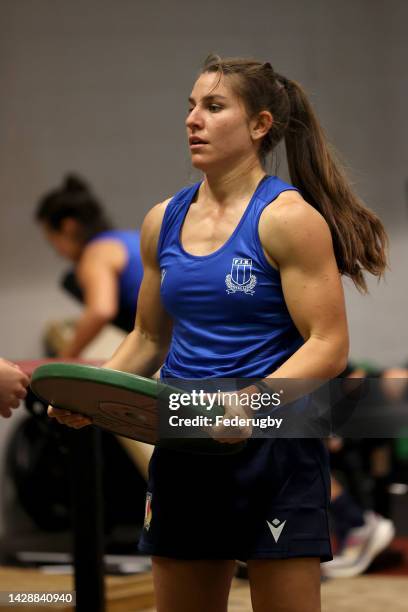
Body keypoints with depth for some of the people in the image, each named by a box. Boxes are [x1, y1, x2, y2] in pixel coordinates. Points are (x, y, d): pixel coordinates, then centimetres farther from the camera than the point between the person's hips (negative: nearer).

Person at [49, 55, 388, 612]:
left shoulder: (288, 217, -9)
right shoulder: (163, 222, 9)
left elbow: (329, 346, -13)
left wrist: (252, 399, -29)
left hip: (273, 445, -6)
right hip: (183, 447, 6)